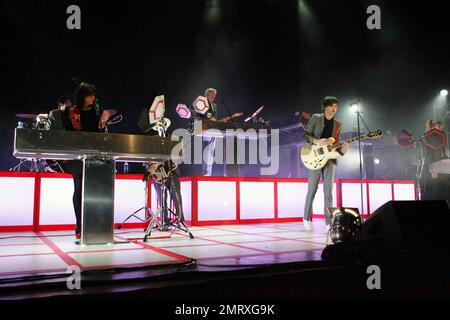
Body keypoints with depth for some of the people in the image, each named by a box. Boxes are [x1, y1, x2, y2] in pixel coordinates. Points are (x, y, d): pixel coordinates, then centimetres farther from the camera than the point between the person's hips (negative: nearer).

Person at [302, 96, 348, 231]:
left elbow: (335, 144, 14)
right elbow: (305, 135, -1)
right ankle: (306, 218, 15)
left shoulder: (338, 124, 14)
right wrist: (318, 141, -18)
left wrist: (342, 150, -8)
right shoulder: (316, 118, 3)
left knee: (328, 191, -2)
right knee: (312, 190, 0)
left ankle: (329, 222, 0)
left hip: (330, 159, 3)